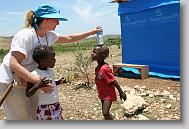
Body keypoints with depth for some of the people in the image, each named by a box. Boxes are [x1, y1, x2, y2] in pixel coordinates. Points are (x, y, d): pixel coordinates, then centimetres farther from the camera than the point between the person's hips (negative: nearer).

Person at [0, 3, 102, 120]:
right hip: (11, 81, -7)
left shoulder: (49, 35, -3)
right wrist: (38, 81, -40)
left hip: (28, 80, 7)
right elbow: (13, 64, -32)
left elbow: (69, 38, 10)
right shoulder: (26, 35, -27)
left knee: (35, 115, 11)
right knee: (23, 117, 2)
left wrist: (92, 32, 12)